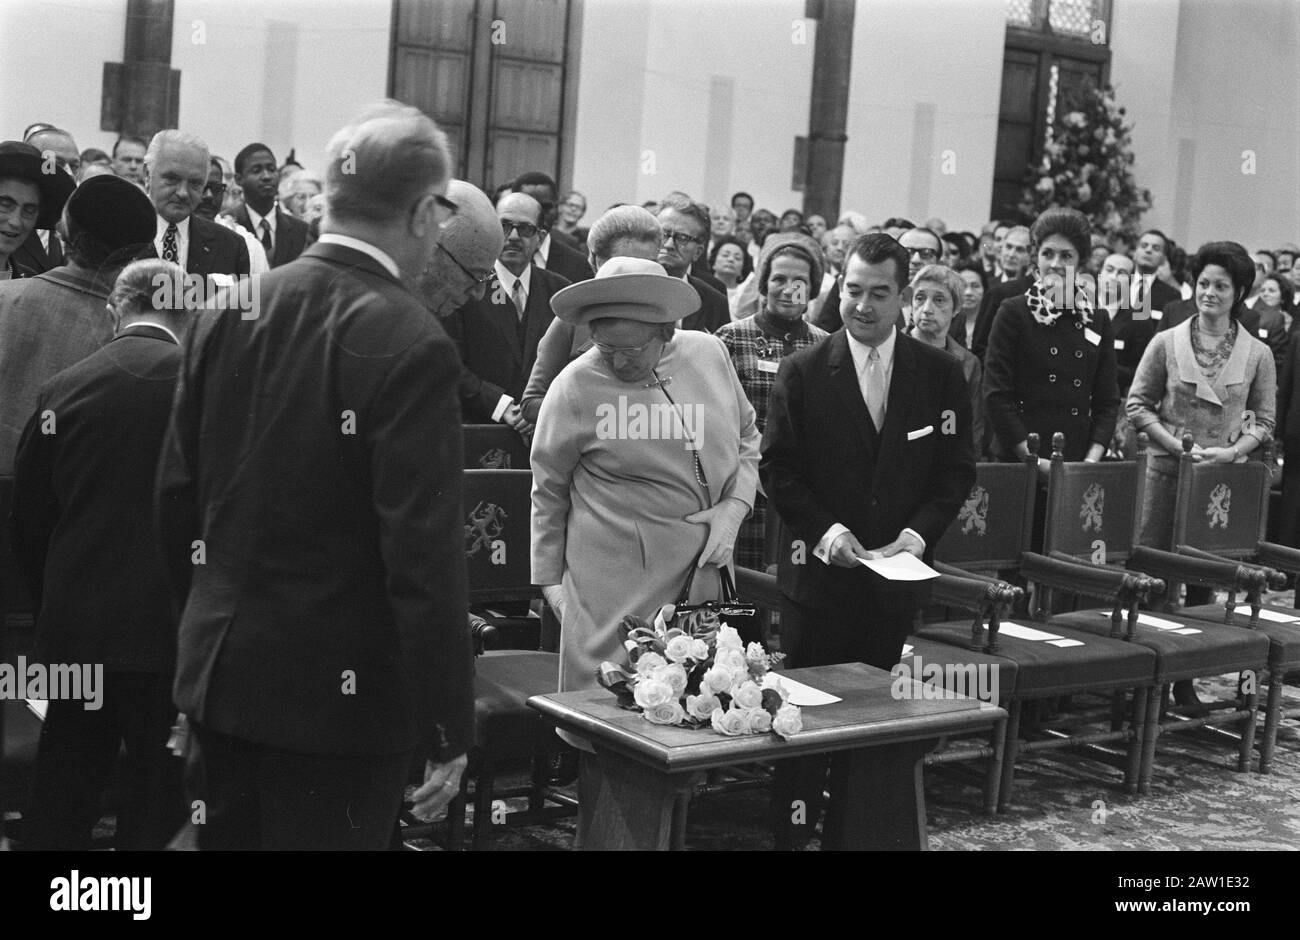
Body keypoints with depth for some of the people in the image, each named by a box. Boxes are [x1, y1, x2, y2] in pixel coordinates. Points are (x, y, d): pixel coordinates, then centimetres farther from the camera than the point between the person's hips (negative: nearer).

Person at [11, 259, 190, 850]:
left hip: (75, 627, 3)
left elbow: (28, 523, 6)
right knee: (157, 802, 7)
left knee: (59, 804, 15)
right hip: (174, 627, -3)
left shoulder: (62, 389, 0)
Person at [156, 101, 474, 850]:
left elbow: (177, 493, 8)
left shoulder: (229, 313, 1)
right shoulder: (410, 345, -18)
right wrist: (448, 729, -12)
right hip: (341, 696, -6)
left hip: (219, 675, 6)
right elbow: (425, 556, -20)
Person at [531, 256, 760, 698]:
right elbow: (548, 489, 2)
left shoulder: (709, 352, 1)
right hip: (616, 588, -4)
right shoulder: (574, 388, -10)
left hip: (708, 571, 4)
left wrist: (734, 506, -1)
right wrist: (549, 577, 6)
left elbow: (747, 438, 15)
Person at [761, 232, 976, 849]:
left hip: (897, 575, 2)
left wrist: (919, 532, -10)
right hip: (819, 569, -1)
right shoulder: (803, 372, -2)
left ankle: (850, 833, 19)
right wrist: (823, 529, -14)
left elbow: (956, 470, 5)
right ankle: (791, 832, 15)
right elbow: (777, 468, -1)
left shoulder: (941, 375, 3)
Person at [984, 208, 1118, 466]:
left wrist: (1092, 460, -7)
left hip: (1078, 463, 3)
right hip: (1016, 463, -3)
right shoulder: (1013, 313, -1)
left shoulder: (1097, 321, 9)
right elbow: (996, 396, -6)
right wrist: (1033, 458, -13)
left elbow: (1108, 401, 8)